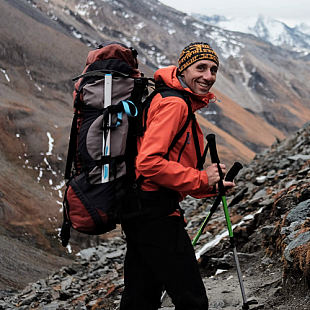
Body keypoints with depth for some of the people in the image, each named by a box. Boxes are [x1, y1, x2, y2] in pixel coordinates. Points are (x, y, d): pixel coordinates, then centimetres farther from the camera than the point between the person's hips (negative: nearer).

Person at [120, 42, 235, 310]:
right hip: (156, 212, -11)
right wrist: (201, 179, -16)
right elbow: (149, 163, -24)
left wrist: (210, 186, 9)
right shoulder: (174, 104, -13)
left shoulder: (174, 102, 20)